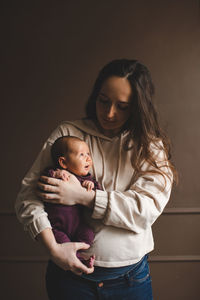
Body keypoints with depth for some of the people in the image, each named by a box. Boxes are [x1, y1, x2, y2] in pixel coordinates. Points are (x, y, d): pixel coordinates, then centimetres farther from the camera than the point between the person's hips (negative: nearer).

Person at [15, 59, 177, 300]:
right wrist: (53, 248, -19)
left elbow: (148, 208, -14)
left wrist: (83, 197, -19)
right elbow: (28, 193, -7)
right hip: (71, 272, -1)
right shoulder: (67, 134, -3)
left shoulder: (151, 146, -1)